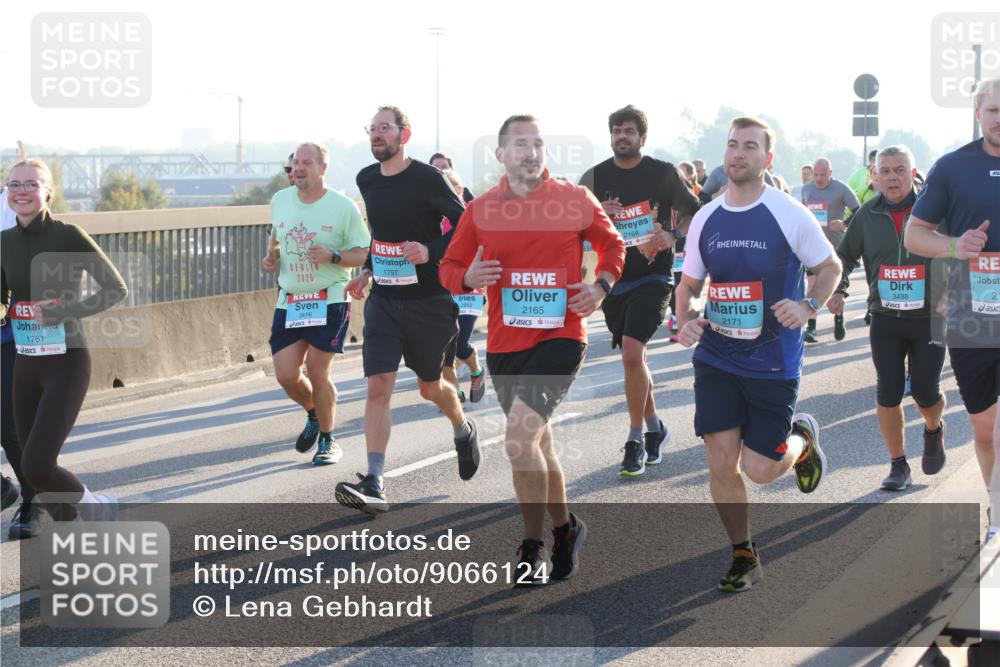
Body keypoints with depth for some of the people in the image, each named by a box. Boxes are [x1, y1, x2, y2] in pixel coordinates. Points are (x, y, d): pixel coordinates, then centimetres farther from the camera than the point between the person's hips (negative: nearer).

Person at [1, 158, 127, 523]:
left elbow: (116, 288, -8)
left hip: (66, 364, -6)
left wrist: (65, 311, -18)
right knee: (32, 465, 7)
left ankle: (93, 505, 13)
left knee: (35, 465, -15)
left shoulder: (67, 236, -11)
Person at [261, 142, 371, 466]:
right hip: (289, 302, 4)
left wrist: (333, 257, -21)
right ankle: (314, 415, 30)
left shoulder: (344, 207, -7)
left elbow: (363, 253, -4)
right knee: (286, 375, -3)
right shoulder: (279, 201, 7)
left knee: (317, 372, -7)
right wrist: (271, 257, 4)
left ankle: (328, 440, 13)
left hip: (330, 300, -4)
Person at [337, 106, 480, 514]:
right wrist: (368, 270, 14)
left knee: (430, 387, 12)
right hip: (383, 300, 4)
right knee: (378, 385, -10)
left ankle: (464, 431, 46)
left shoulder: (426, 178, -12)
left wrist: (431, 252, -23)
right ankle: (374, 485, -14)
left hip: (429, 300, -4)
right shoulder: (366, 180, 6)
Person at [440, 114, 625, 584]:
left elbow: (612, 244, 12)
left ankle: (532, 547, -7)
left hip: (560, 338, -4)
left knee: (520, 436, -20)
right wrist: (468, 277, -13)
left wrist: (601, 286, -5)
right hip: (504, 346, 4)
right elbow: (449, 268, 9)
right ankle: (565, 528, 38)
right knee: (537, 445, 17)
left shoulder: (575, 200, -3)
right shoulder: (481, 210, 3)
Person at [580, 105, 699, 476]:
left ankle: (636, 441, -8)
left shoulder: (664, 174, -2)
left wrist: (673, 236, -12)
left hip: (652, 277, -4)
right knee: (634, 358, 13)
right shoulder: (595, 177, 4)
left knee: (631, 353, -18)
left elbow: (692, 212, 8)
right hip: (612, 279, 4)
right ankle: (654, 428, 32)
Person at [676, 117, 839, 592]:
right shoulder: (706, 219, 4)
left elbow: (830, 268, 4)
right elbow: (689, 284, 14)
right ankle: (744, 556, 18)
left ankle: (802, 438, 32)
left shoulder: (790, 215, -8)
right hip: (716, 357, 3)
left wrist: (807, 307, -14)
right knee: (721, 463, -1)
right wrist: (685, 320, -6)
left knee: (760, 469, -2)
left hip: (773, 361, -3)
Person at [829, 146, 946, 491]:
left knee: (926, 392, -2)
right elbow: (845, 256, 14)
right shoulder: (867, 215, 2)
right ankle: (898, 466, 14)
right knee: (888, 393, -2)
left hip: (930, 318, -2)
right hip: (885, 320, 2)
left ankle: (934, 430, 35)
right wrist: (836, 290, -1)